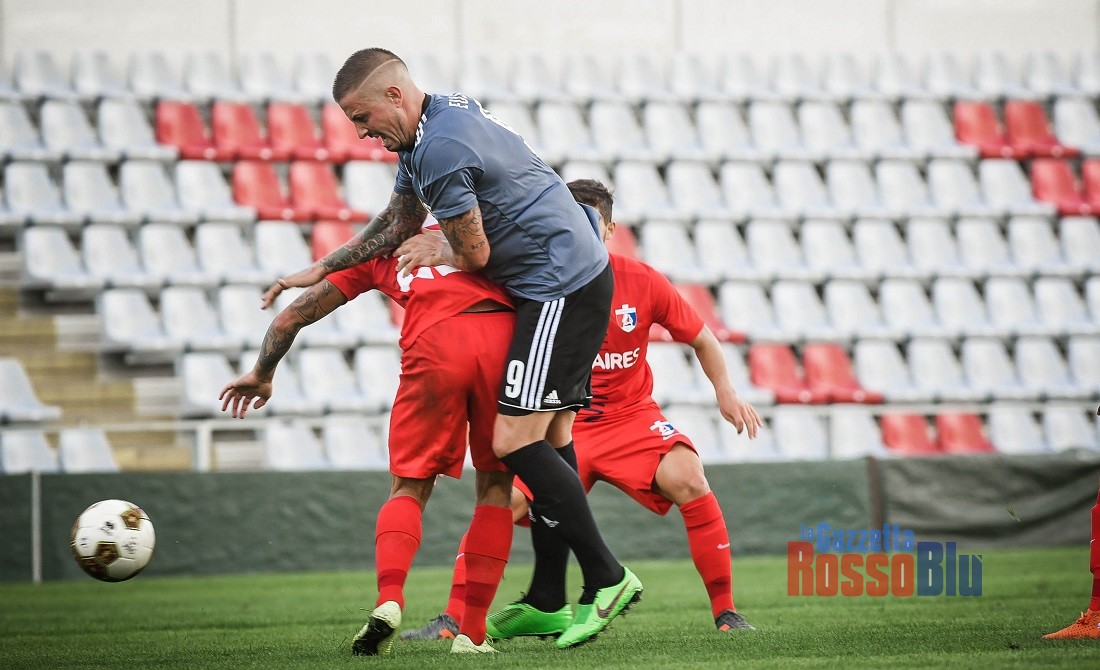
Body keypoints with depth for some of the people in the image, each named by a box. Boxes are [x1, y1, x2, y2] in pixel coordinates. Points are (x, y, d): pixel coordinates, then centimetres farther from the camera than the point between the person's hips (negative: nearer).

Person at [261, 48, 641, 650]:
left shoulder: (441, 149, -20)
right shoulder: (423, 135, 13)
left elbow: (474, 254, -13)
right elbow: (397, 224, 26)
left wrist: (437, 248, 9)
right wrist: (320, 271, 23)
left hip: (561, 289, -11)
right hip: (576, 279, 11)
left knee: (515, 440, -13)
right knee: (550, 437, 11)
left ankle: (606, 579, -8)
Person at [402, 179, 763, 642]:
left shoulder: (642, 282, -6)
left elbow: (702, 340, 6)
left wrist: (725, 391, -7)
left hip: (630, 416, 0)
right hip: (560, 422, 0)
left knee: (687, 479, -26)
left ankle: (725, 612, -14)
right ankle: (454, 619, -9)